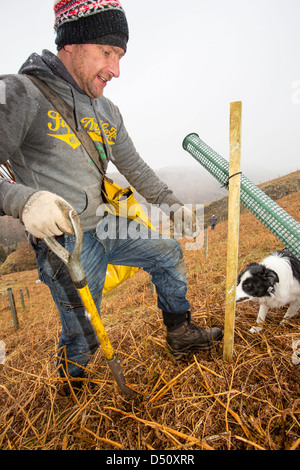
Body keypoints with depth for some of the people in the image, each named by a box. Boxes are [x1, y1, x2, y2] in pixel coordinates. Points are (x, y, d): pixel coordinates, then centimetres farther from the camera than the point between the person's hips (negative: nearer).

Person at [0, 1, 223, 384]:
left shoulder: (107, 110, 11)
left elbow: (134, 168, 17)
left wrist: (170, 202, 14)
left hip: (105, 229, 7)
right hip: (65, 243, -7)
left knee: (168, 251, 11)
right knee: (83, 339, 7)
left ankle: (180, 335, 29)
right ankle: (71, 384, 44)